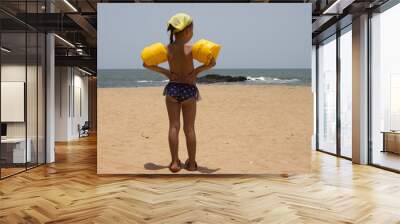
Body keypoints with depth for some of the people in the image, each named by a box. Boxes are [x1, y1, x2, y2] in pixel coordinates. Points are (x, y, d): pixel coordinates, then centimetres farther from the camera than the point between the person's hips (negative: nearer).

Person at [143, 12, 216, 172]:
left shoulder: (166, 49, -4)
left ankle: (175, 162, 12)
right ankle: (192, 163, 16)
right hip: (189, 89, -2)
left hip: (172, 88, 2)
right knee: (189, 128, 7)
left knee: (174, 126, 8)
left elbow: (146, 64, 1)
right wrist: (197, 70, -3)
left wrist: (165, 72, 2)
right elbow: (212, 63, -13)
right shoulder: (191, 49, -13)